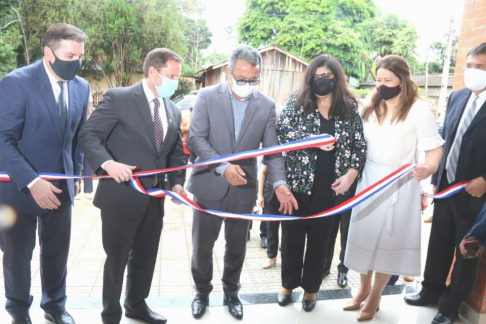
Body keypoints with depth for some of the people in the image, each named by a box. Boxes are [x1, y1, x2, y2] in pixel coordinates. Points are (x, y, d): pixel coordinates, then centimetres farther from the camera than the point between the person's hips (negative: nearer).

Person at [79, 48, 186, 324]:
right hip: (121, 195, -6)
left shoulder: (174, 111, 11)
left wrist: (177, 182, 0)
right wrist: (108, 163, -28)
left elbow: (177, 151, 15)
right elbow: (89, 135, -12)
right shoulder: (119, 98, -9)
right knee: (117, 259, 8)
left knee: (146, 257, 19)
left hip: (155, 197, 6)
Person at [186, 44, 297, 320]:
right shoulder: (207, 97, -5)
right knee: (202, 245, 12)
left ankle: (231, 292, 40)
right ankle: (202, 292, 38)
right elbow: (196, 139, -12)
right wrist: (223, 167, -24)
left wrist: (279, 183, -19)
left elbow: (272, 149, -3)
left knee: (237, 246, 16)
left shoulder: (267, 105, 0)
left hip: (244, 188, 2)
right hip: (209, 185, -1)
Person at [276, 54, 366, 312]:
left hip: (330, 188, 1)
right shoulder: (296, 102, -1)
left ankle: (311, 287, 32)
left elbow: (360, 145, 4)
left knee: (320, 239, 13)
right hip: (297, 183, -1)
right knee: (292, 236, 11)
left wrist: (350, 175, -9)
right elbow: (281, 131, -13)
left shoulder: (350, 108, 4)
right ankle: (288, 284, 32)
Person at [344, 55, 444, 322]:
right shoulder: (371, 107, 5)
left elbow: (434, 148, -13)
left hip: (399, 184, -4)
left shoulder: (419, 110, -11)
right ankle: (364, 287, 33)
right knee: (364, 235, 12)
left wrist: (429, 168, -33)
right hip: (368, 179, 5)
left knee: (389, 239, 6)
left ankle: (375, 295, 26)